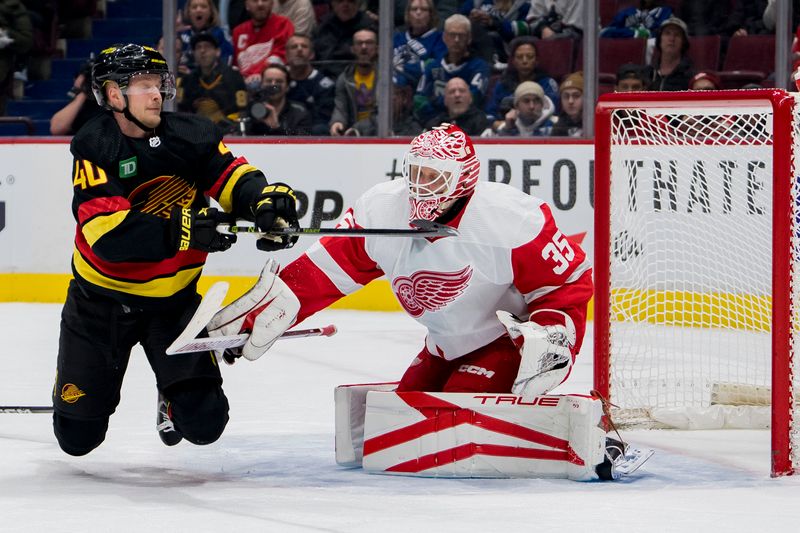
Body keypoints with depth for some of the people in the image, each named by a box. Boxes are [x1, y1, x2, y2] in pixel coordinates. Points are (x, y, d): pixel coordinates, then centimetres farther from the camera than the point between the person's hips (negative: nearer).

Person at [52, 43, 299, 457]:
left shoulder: (190, 134, -8)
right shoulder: (93, 147, -19)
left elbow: (233, 176, -8)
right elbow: (108, 235, -30)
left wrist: (266, 201, -32)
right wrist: (182, 230, -42)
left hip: (174, 299, 2)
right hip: (101, 301, -2)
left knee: (203, 423, -6)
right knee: (78, 436, 5)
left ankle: (173, 395, 30)